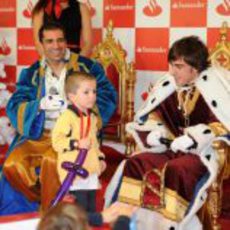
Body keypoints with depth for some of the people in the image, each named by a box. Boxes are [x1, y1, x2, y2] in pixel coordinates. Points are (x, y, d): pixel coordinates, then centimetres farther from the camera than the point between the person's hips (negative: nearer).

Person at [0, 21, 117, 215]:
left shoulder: (87, 67, 5)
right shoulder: (32, 74, 13)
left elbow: (108, 97, -4)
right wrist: (40, 104, -18)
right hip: (39, 134, 4)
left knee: (51, 160, -33)